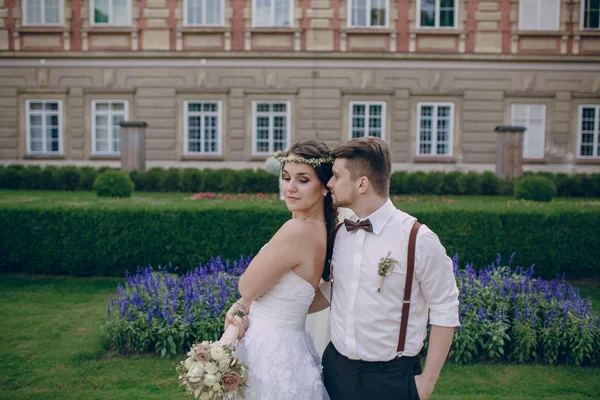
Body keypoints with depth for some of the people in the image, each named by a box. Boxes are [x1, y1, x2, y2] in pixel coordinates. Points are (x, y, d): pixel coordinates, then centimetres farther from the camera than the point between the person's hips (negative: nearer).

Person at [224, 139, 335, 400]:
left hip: (270, 351, -8)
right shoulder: (320, 229, 2)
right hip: (282, 343, 9)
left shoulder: (297, 231, -27)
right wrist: (245, 307, -8)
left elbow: (246, 287, -15)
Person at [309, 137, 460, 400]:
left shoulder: (419, 239, -16)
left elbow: (445, 311, -9)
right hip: (336, 367, 5)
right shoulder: (337, 233, 0)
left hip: (391, 378, -4)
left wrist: (428, 379, -8)